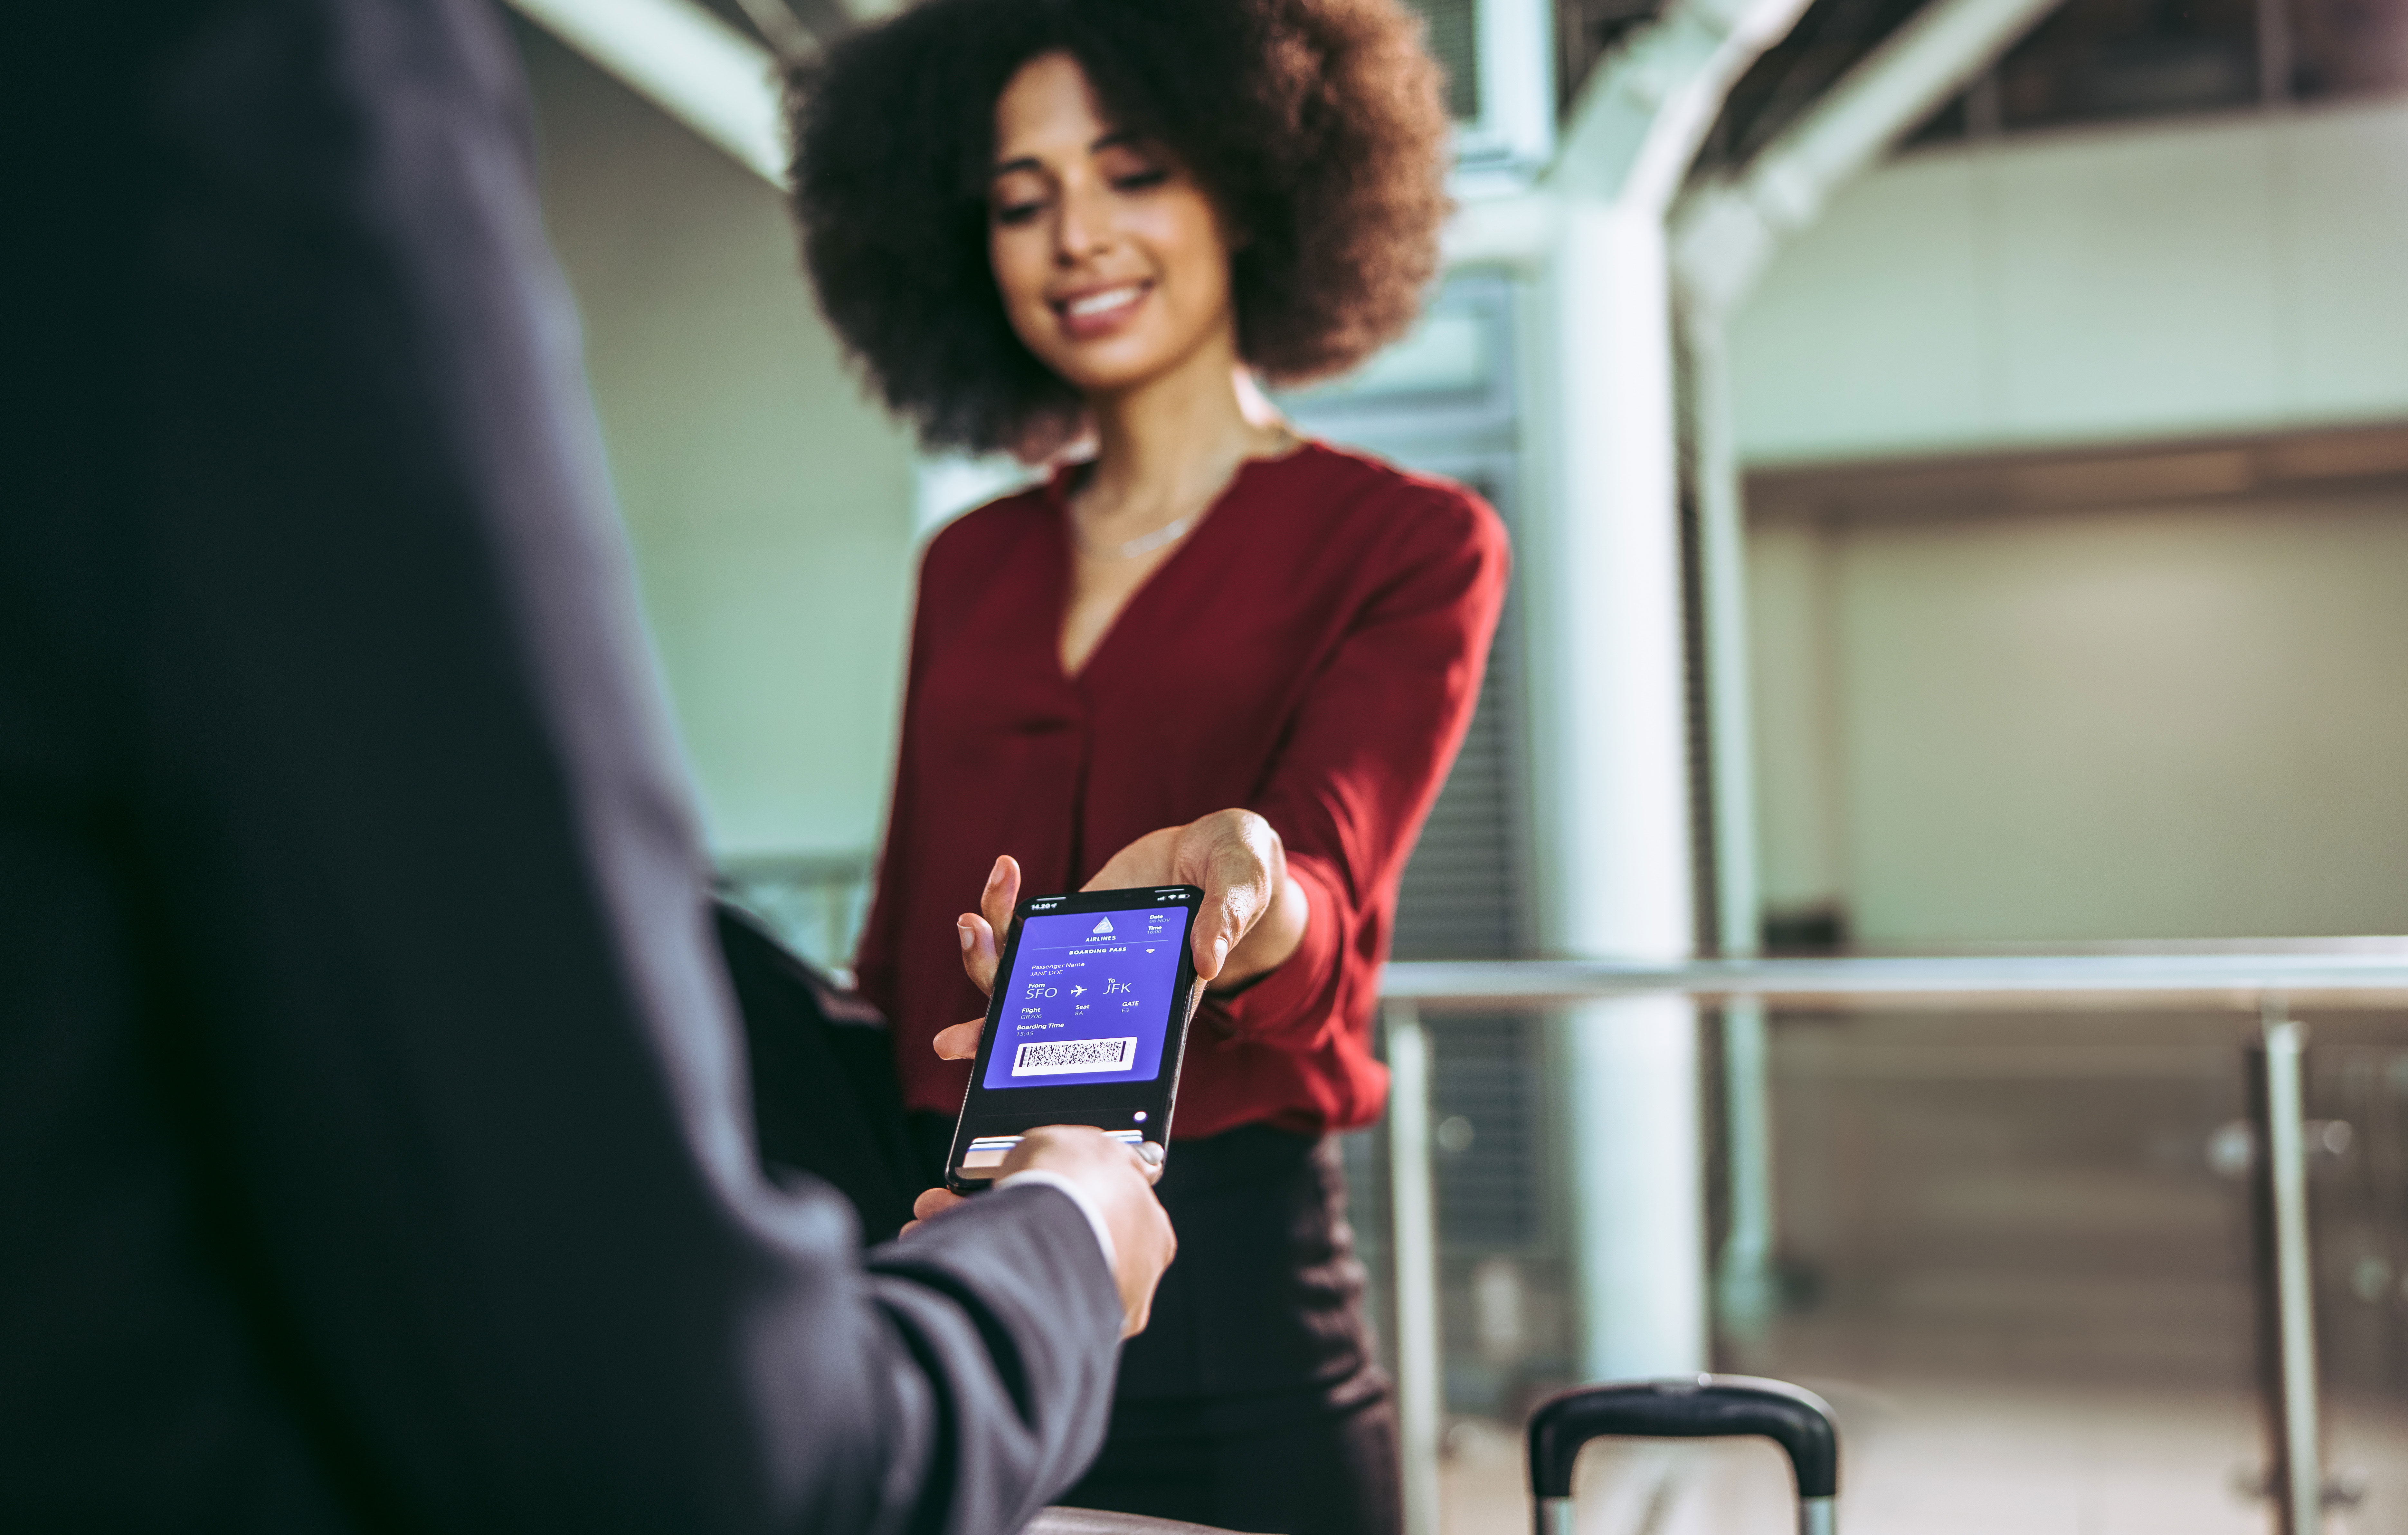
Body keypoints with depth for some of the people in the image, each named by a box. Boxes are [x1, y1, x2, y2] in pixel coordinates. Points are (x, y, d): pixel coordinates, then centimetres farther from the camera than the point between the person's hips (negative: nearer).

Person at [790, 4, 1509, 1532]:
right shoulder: (972, 564, 11)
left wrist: (1246, 895, -40)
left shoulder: (1412, 542, -1)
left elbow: (1325, 880, -17)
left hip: (1220, 1292, -4)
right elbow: (900, 944, 12)